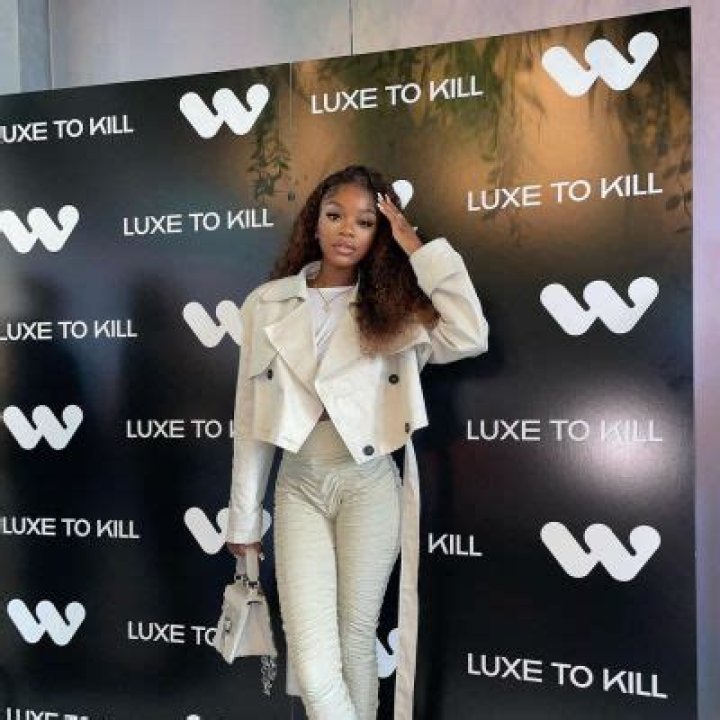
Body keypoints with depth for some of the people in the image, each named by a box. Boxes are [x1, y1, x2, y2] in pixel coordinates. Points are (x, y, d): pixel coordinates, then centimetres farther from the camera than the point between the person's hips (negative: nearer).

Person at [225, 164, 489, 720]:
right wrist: (245, 515, 8)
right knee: (312, 665, -4)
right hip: (299, 489, 1)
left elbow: (470, 338, -17)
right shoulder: (267, 303, 5)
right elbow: (251, 416, 6)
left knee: (357, 638, 11)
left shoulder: (393, 305, 2)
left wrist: (420, 250, -10)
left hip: (371, 487, 0)